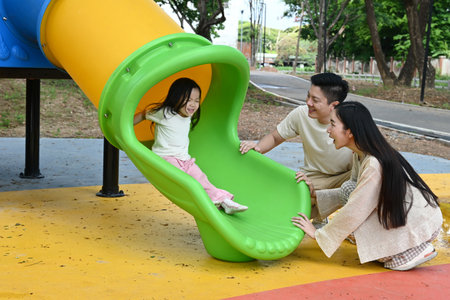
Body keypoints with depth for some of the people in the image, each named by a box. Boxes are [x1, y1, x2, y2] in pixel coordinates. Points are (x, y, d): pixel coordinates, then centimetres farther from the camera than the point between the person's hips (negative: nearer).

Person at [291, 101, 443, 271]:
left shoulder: (374, 165, -29)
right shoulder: (360, 155, -2)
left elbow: (354, 212, -25)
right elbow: (352, 194, 8)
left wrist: (319, 234, -15)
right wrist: (315, 194, 1)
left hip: (422, 223, -9)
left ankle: (417, 251, -4)